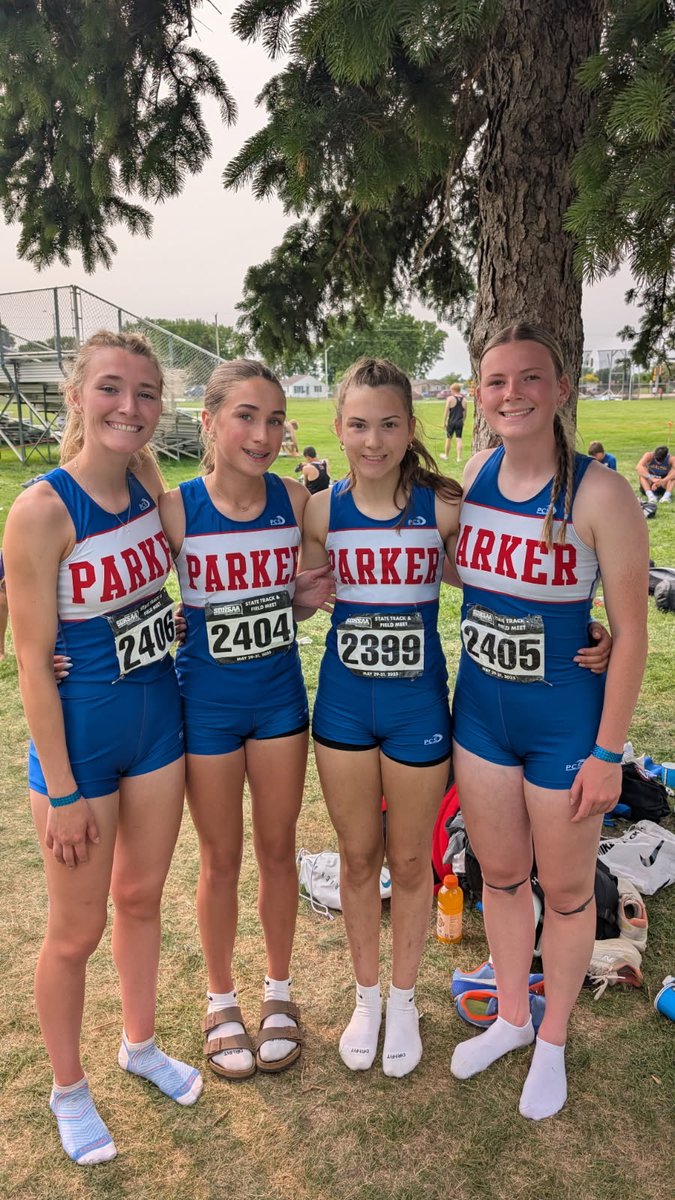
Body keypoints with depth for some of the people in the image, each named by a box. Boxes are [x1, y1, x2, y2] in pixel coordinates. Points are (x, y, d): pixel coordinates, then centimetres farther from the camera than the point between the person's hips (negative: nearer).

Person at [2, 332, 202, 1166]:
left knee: (142, 896, 22)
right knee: (76, 930, 13)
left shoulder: (147, 483, -3)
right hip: (78, 733, -5)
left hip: (156, 720, 6)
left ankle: (140, 1044, 47)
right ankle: (68, 1090, 40)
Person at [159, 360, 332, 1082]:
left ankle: (277, 990, 40)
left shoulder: (295, 501, -6)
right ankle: (221, 999, 39)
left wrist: (315, 595, -11)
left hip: (279, 695, 2)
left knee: (277, 848, 16)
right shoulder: (176, 509, -15)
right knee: (221, 858, 14)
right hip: (207, 703, -2)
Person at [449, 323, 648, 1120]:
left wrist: (608, 753, -13)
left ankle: (552, 1043, 41)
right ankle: (510, 1018, 46)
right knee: (500, 876, 21)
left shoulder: (599, 494, -19)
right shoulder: (473, 475, -3)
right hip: (480, 711, 5)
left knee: (565, 890, 16)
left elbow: (630, 631, -14)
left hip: (563, 722, -4)